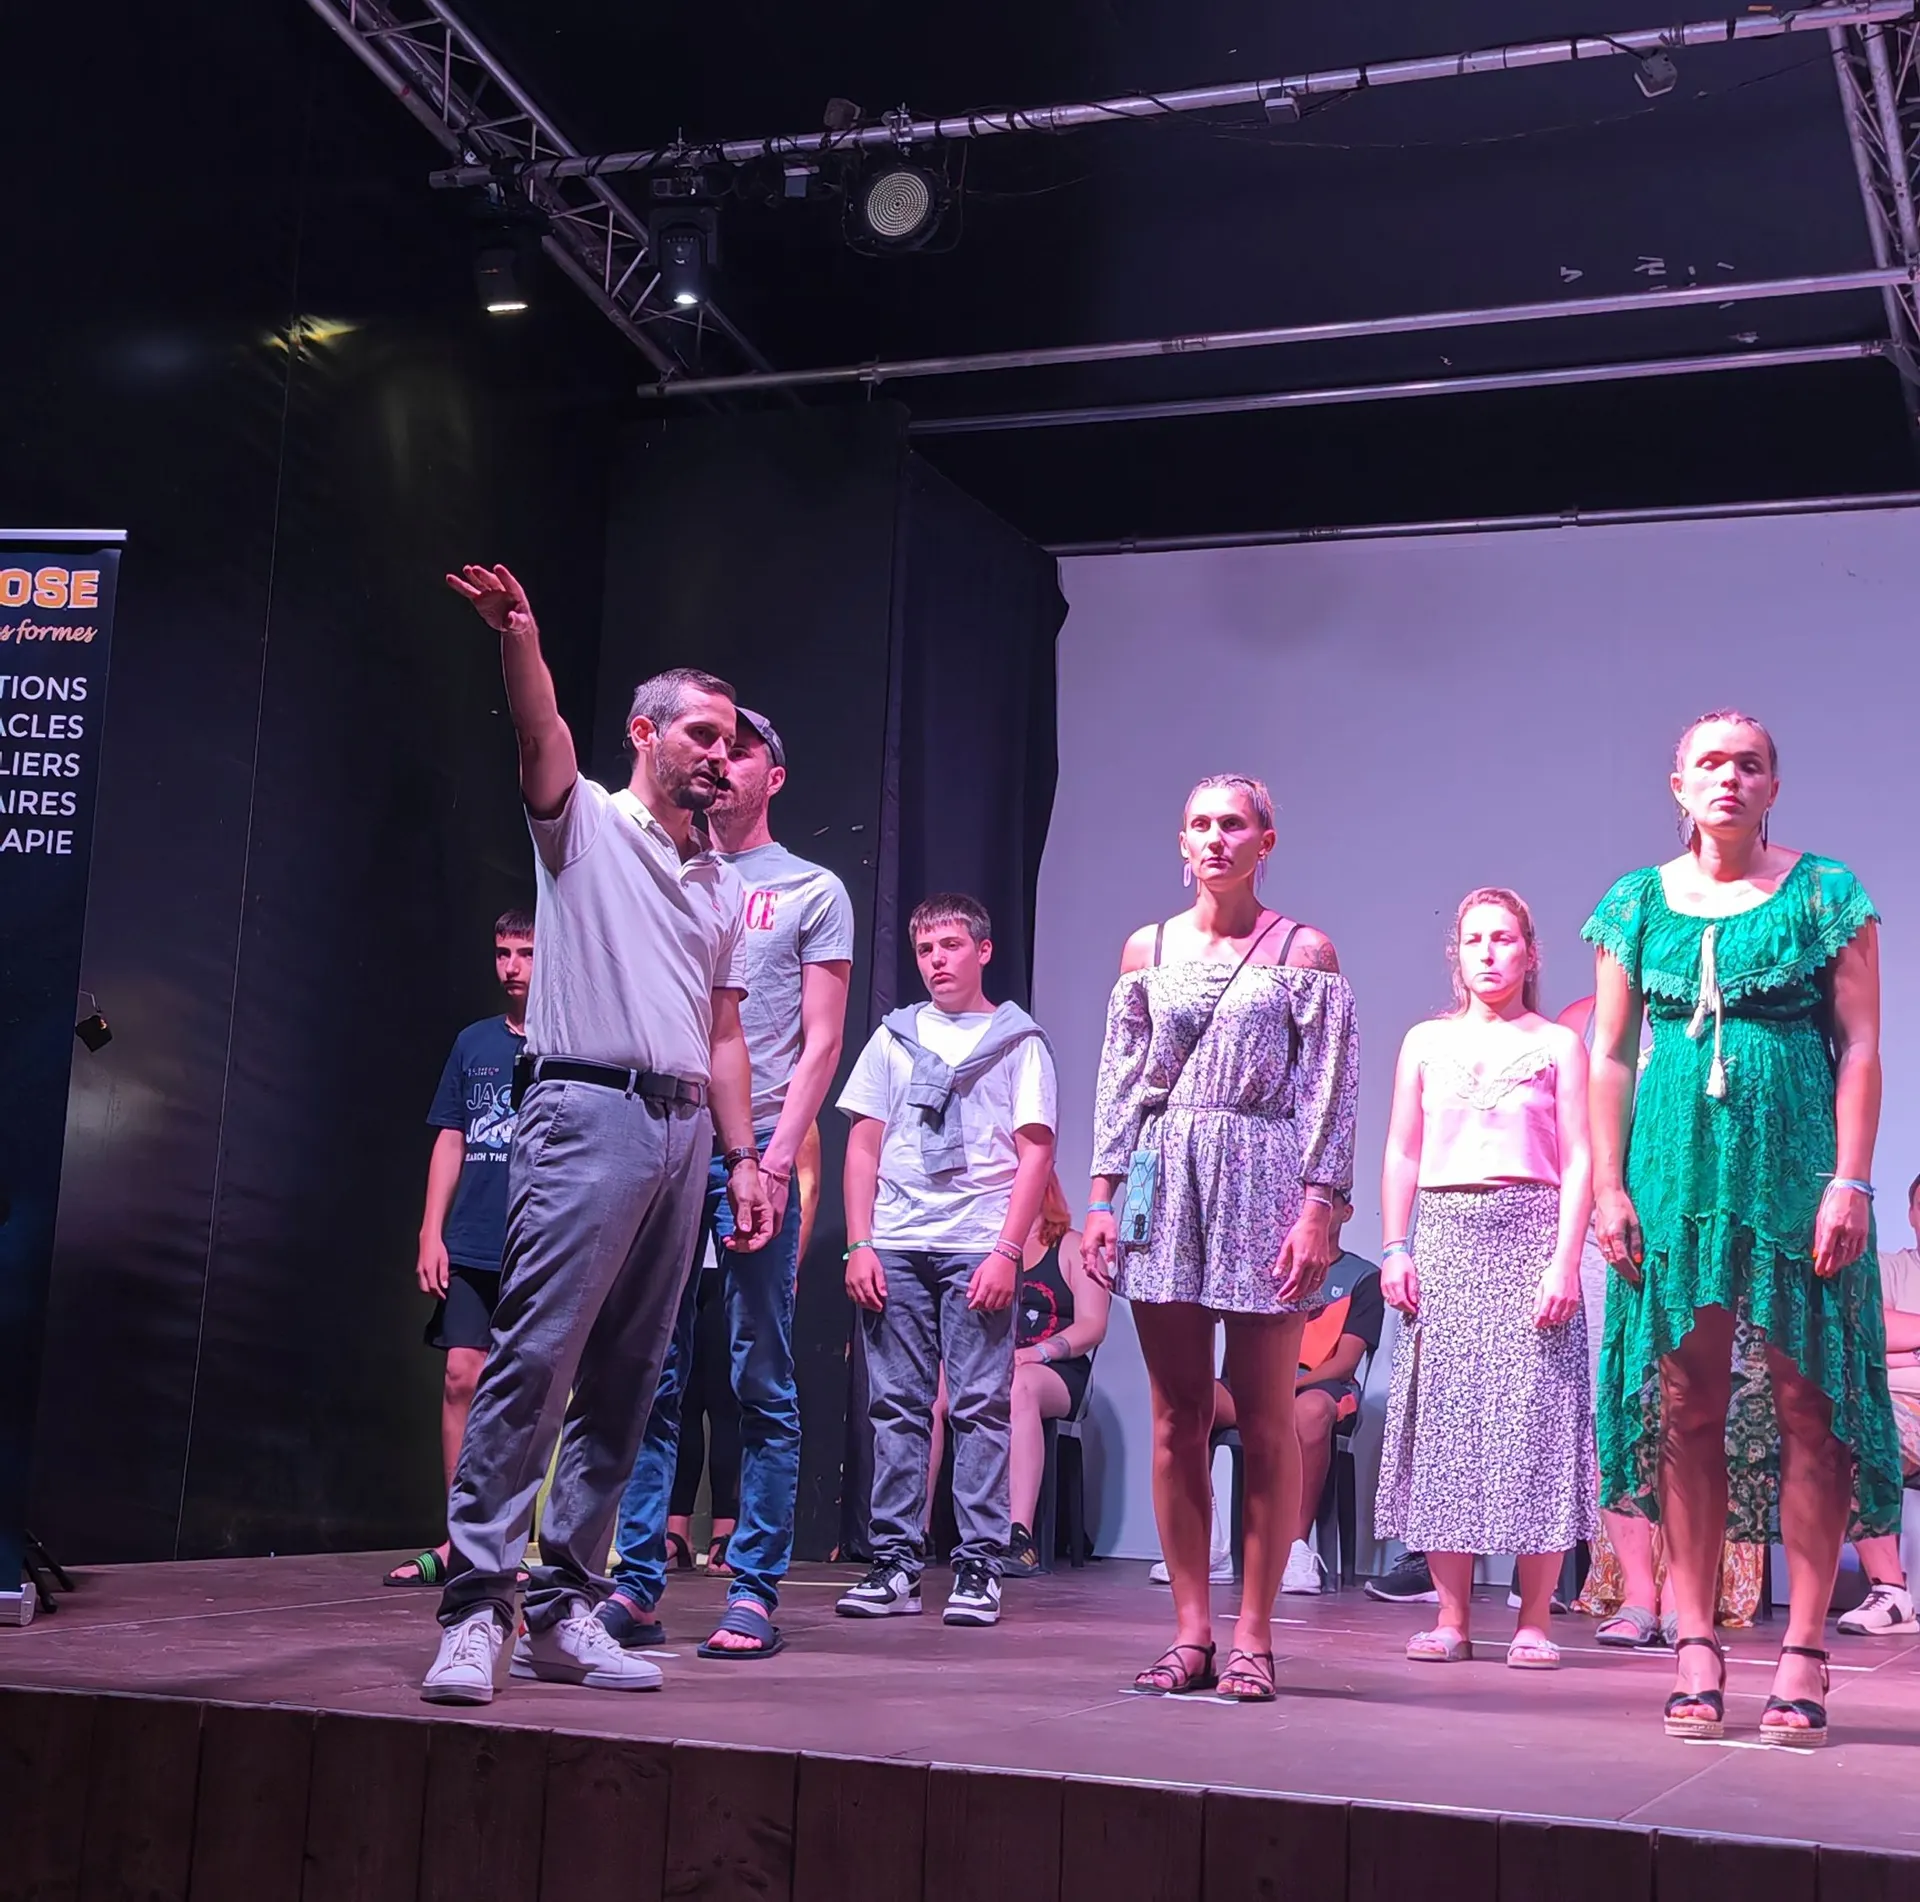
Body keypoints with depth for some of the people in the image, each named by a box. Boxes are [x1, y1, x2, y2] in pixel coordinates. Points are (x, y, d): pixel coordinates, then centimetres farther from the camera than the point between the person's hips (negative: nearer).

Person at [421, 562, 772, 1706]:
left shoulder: (721, 884, 23)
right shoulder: (585, 823, 7)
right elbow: (544, 732, -14)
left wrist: (743, 1157, 12)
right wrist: (520, 638, -33)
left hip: (684, 1132, 6)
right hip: (590, 1110, -6)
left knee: (623, 1385, 5)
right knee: (534, 1359, -14)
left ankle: (562, 1610, 9)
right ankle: (475, 1609, -12)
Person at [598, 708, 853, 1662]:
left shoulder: (812, 891, 9)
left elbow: (820, 1043, 2)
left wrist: (774, 1159, -10)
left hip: (754, 1148, -3)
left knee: (759, 1384, -1)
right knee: (649, 1378, 2)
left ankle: (754, 1591, 2)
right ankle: (635, 1583, 7)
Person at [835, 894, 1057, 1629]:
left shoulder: (1019, 1040, 7)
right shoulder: (894, 1037, 15)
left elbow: (1035, 1154, 1)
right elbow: (863, 1145, 12)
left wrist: (1006, 1252, -9)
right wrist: (859, 1245, 2)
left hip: (978, 1248, -3)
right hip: (895, 1246, 3)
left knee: (980, 1406, -4)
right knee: (895, 1406, 2)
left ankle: (978, 1567, -1)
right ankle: (895, 1563, 7)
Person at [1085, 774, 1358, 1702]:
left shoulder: (1303, 952, 3)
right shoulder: (1146, 949, 12)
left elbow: (1329, 1091, -2)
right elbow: (1118, 1080, 12)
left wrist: (1317, 1208, -10)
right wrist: (1103, 1194, 4)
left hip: (1261, 1189, -3)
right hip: (1164, 1186, 3)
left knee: (1265, 1425, -1)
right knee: (1176, 1423, 4)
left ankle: (1253, 1636, 6)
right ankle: (1190, 1633, 10)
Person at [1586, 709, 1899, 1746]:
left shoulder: (1824, 894, 5)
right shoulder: (1639, 902, 10)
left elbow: (1860, 1046, 0)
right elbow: (1610, 1056, 9)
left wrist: (1850, 1181, -9)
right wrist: (1609, 1185, 1)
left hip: (1794, 1163, -2)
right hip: (1675, 1165, 2)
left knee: (1806, 1404, -3)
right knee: (1685, 1408, 2)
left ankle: (1803, 1655, 2)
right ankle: (1696, 1648, 7)